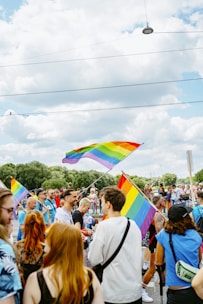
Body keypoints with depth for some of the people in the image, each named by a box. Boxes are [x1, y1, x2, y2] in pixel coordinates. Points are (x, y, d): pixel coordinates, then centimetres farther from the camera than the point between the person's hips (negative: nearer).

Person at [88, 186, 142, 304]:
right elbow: (139, 255, 10)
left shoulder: (104, 226, -17)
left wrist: (94, 241, 1)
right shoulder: (133, 225, 1)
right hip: (136, 290, 5)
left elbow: (94, 260, -13)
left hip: (114, 293, -4)